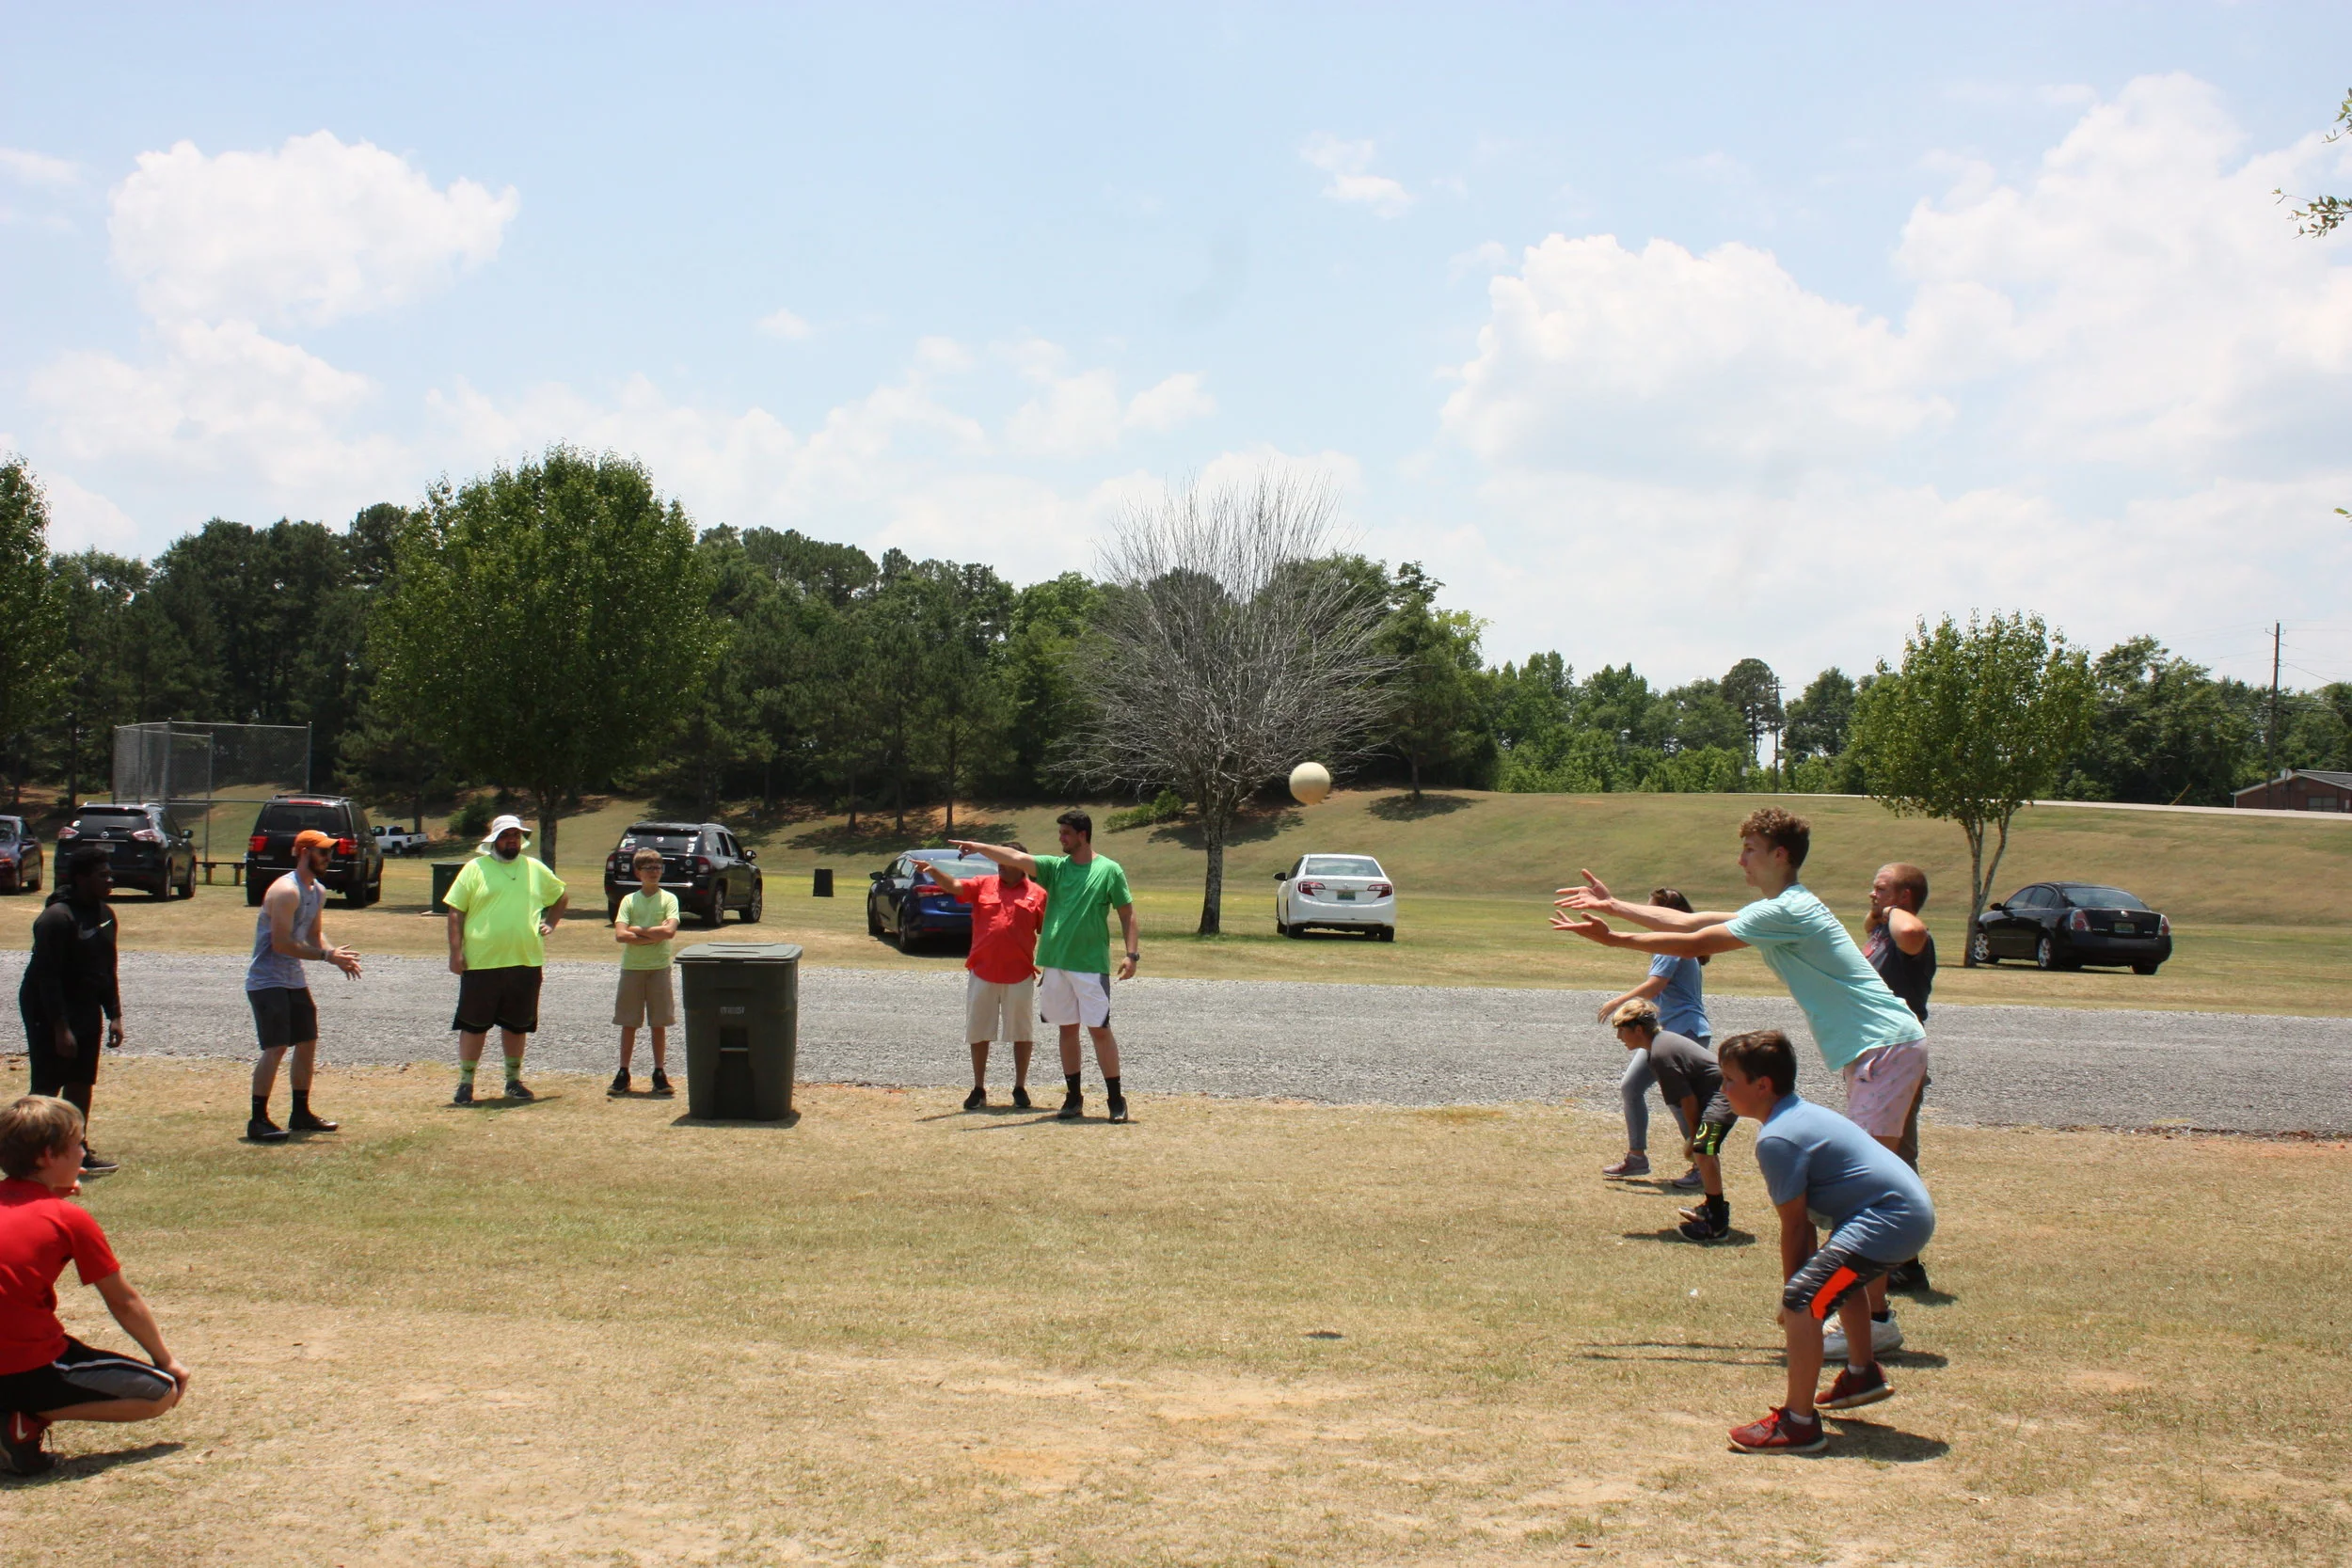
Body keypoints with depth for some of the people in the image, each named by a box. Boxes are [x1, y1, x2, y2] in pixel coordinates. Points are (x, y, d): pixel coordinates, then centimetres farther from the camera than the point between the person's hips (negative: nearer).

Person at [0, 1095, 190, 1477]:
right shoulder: (71, 1218, -6)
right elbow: (123, 1302, 3)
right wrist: (167, 1360, 15)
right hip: (31, 1370, -7)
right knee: (162, 1392, 5)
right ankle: (31, 1418, -8)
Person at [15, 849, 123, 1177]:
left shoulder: (104, 915, 7)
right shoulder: (56, 919, -19)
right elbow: (48, 978, -21)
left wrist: (114, 1015, 11)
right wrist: (60, 1028, -23)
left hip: (86, 1012, 8)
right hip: (47, 1013, -8)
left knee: (82, 1083, 11)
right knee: (46, 1087, -6)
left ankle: (78, 1150, 19)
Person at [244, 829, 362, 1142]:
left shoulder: (318, 891, 10)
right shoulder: (286, 891, -20)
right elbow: (281, 943, -25)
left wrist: (336, 956, 0)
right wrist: (327, 955, -24)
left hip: (294, 980, 10)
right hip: (267, 980, -10)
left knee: (308, 1042, 13)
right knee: (276, 1047, -14)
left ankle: (301, 1114, 25)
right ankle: (258, 1121, -8)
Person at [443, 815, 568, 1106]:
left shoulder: (536, 869, 10)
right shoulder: (475, 869, 0)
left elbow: (562, 897, 25)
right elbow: (456, 911, -2)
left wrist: (550, 923, 10)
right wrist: (456, 952, -10)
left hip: (526, 962, 3)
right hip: (481, 962, -3)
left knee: (517, 1024, 11)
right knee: (474, 1024, 1)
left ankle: (513, 1081, 23)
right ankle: (465, 1083, 10)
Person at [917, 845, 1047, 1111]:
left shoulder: (1037, 894, 1)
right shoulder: (983, 885, 5)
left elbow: (1047, 933, 5)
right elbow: (954, 885, -10)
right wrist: (933, 871, -29)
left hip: (1020, 976, -2)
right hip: (982, 973, 2)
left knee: (1021, 1033, 6)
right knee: (979, 1033, 7)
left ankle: (1020, 1089, 19)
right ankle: (978, 1089, 17)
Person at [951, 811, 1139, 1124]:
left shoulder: (1109, 871, -1)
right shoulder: (1055, 866, 8)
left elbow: (1127, 913, 0)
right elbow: (1017, 858, -3)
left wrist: (1132, 954, -9)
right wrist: (979, 848, -16)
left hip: (1091, 964, -4)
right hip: (1055, 962, 4)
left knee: (1099, 1029, -3)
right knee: (1067, 1028, 10)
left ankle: (1115, 1098, 4)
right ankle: (1074, 1096, 17)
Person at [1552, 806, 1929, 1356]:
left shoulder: (1786, 911, -15)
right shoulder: (1777, 910, 17)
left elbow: (1693, 945, -14)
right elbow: (1690, 922, 21)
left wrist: (1613, 938, -6)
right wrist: (1613, 906, 22)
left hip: (1887, 1046, -11)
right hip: (1876, 1048, 11)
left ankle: (1877, 1321, -12)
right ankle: (1864, 1308, 14)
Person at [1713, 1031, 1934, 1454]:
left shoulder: (1776, 1138, -16)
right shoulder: (1801, 1113, 15)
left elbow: (1795, 1226, -12)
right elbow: (1807, 1220, 17)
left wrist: (1792, 1293, -2)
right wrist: (1806, 1274, 18)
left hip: (1889, 1219, -12)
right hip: (1913, 1210, 12)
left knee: (1803, 1300, -18)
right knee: (1838, 1274, 37)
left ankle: (1799, 1423, -15)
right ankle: (1863, 1374, 57)